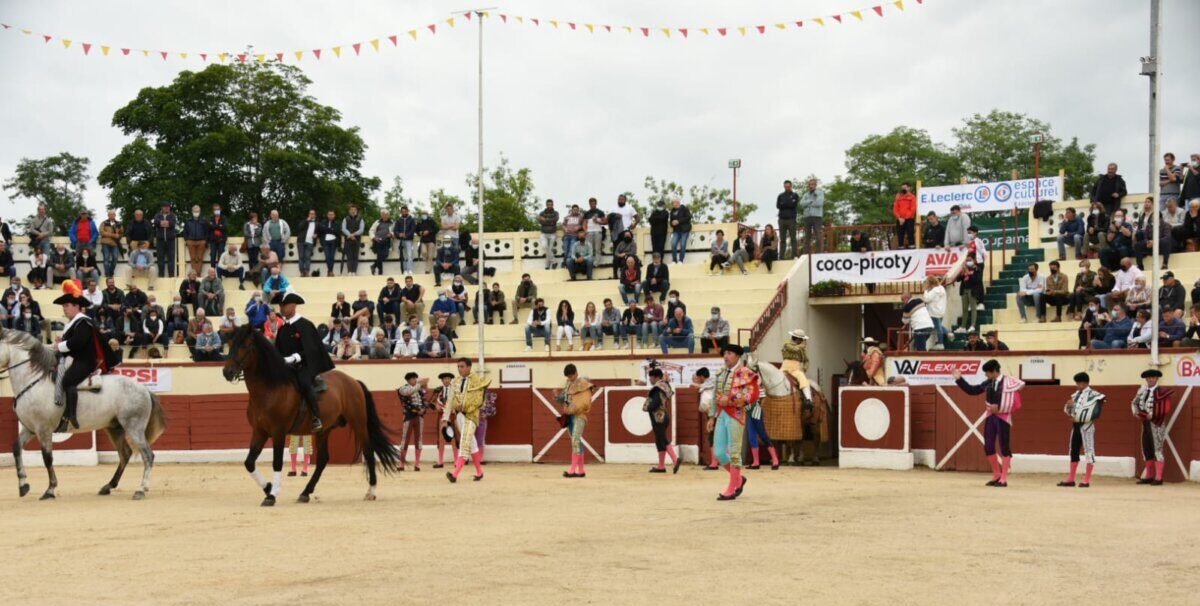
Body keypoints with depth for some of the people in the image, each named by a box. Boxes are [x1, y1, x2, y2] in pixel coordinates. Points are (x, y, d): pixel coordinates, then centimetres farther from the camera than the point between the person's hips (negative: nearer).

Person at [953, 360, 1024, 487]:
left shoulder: (1008, 382, -13)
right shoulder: (988, 383, 6)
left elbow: (1015, 404, -16)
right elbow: (972, 390, 14)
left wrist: (999, 408, -16)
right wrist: (959, 379, 8)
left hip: (1003, 418, -7)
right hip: (990, 416, 7)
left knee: (1004, 448, 1)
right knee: (988, 447, 6)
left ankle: (1004, 479, 6)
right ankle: (997, 475, 21)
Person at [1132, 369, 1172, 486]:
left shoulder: (1162, 392, -8)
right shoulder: (1143, 390, 10)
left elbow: (1165, 409, -14)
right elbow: (1135, 403, 13)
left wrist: (1152, 415, -15)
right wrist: (1136, 412, -6)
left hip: (1156, 424, -7)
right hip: (1146, 423, 7)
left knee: (1157, 449, -6)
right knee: (1147, 449, 11)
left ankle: (1158, 478, -2)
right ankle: (1148, 476, 20)